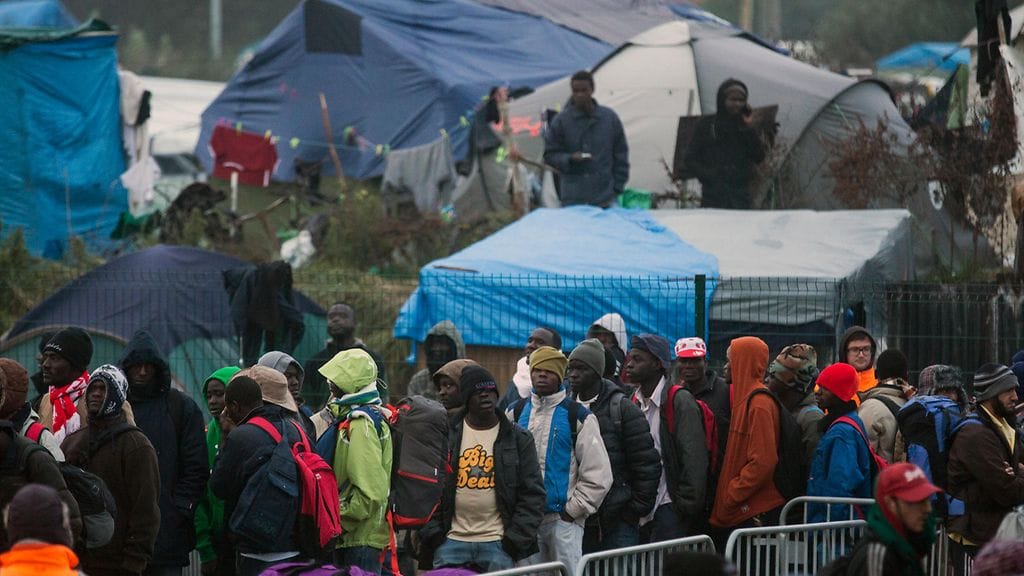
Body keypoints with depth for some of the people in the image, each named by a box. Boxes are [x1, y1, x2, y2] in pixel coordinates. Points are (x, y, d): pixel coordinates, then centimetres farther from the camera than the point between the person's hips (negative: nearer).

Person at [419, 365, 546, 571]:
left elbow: (533, 493, 4)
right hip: (452, 541, 1)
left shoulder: (518, 439, 6)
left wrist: (517, 537, -6)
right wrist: (432, 531, -2)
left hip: (497, 544, -1)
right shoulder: (447, 435, 7)